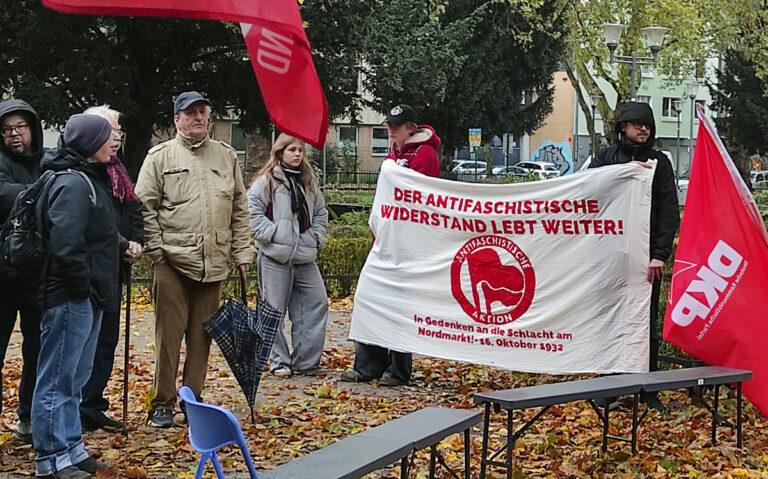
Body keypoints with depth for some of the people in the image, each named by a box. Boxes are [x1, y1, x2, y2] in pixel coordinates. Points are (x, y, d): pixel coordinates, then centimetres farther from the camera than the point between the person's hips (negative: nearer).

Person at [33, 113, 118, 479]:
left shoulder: (89, 178, 14)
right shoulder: (73, 184, -18)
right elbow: (65, 245, -26)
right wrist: (81, 286, -17)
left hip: (87, 297, 10)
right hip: (70, 298, -10)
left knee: (74, 379, 18)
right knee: (57, 380, -1)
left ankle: (71, 449, 28)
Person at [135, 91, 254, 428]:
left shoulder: (227, 156, 13)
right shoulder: (160, 156, 2)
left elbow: (240, 208, 15)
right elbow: (145, 207, 0)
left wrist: (242, 251, 10)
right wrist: (155, 249, -7)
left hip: (213, 264, 3)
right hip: (172, 262, -3)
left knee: (202, 336, 9)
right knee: (169, 334, -1)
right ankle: (163, 405, 9)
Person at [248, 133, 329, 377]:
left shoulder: (308, 181, 16)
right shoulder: (267, 181, -4)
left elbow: (320, 212, 22)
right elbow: (252, 211, -11)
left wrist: (317, 236, 8)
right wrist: (272, 234, -15)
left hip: (305, 257, 6)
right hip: (276, 257, -6)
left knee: (317, 302, 2)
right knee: (275, 309, -1)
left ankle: (305, 361, 8)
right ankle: (279, 361, 10)